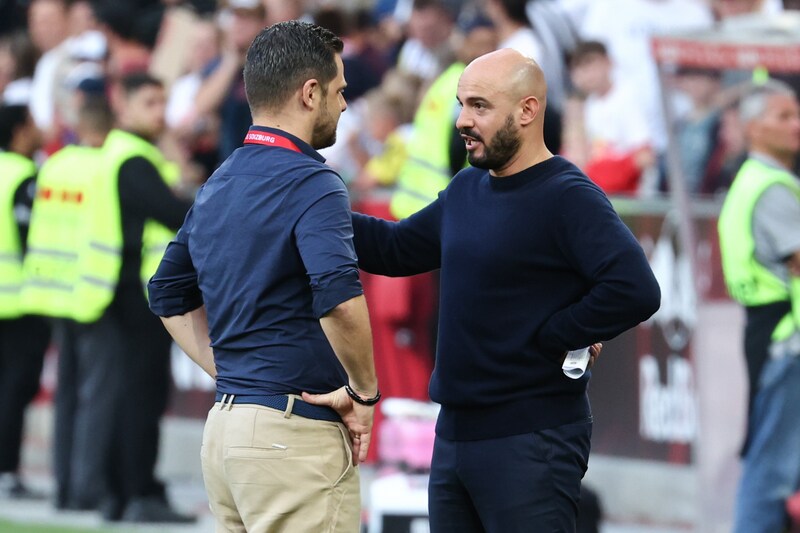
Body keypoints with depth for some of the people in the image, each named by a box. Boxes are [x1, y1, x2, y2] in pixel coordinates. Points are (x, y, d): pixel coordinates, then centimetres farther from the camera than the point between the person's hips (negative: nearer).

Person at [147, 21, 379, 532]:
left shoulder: (218, 185, 14)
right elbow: (338, 299, -28)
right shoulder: (311, 183, -13)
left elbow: (170, 295, 25)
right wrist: (365, 393, -14)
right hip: (295, 433, -9)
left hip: (224, 425, 9)